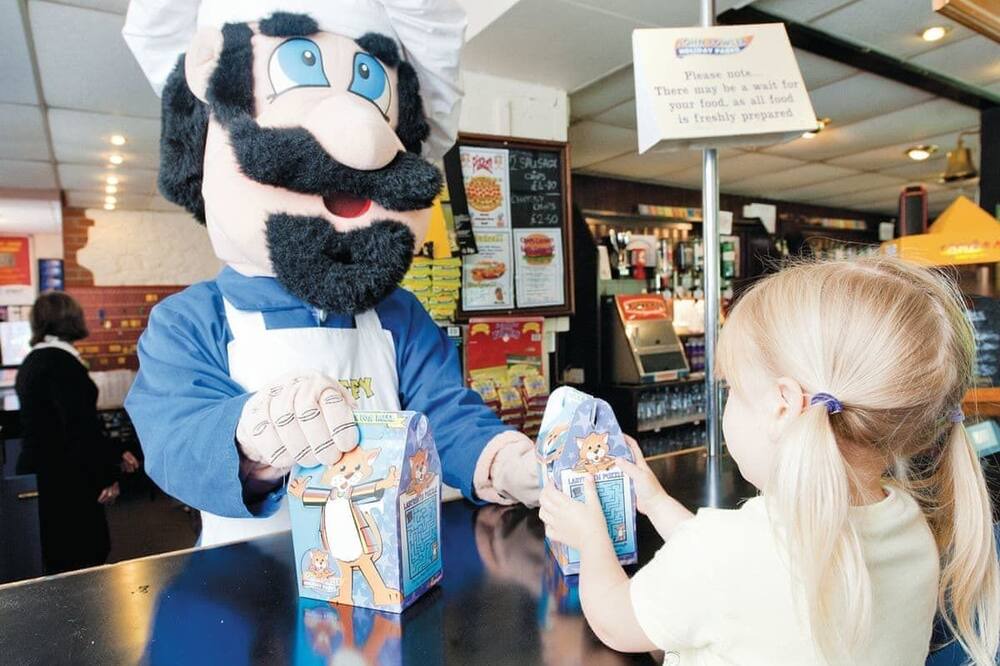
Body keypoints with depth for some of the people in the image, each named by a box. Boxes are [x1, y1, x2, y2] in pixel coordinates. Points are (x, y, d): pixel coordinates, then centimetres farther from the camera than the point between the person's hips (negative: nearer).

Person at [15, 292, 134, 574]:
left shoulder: (34, 361, 11)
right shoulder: (61, 362, -20)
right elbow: (80, 427, -23)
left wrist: (115, 455, 15)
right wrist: (106, 476, -14)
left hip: (45, 472, 10)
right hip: (64, 477, -10)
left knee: (61, 558, 20)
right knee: (81, 560, 2)